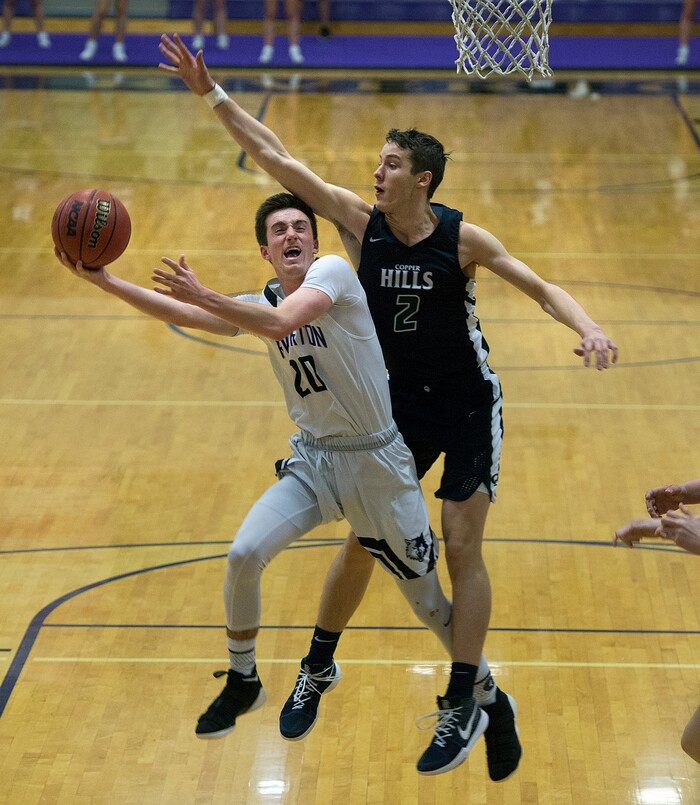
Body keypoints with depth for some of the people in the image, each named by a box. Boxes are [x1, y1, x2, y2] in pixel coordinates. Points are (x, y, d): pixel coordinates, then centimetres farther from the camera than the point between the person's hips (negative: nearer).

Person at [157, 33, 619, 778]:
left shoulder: (462, 238, -17)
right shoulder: (360, 222, -10)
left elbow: (539, 287, -12)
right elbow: (276, 158, -13)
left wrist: (587, 327, -31)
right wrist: (211, 93, -18)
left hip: (468, 405, -3)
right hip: (401, 402, 3)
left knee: (461, 547, -7)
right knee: (364, 539, 10)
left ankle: (464, 703, 0)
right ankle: (317, 667, 30)